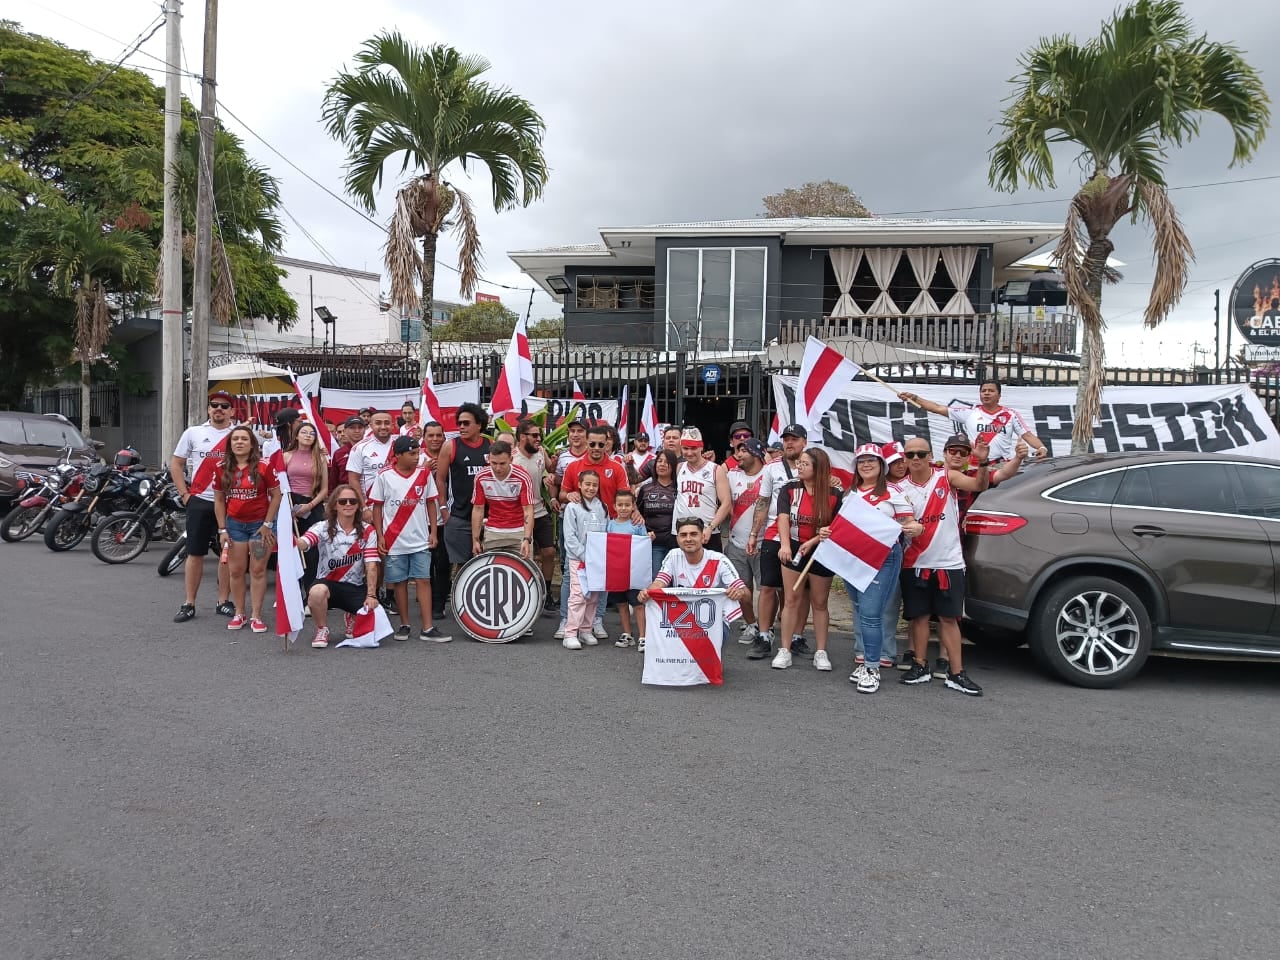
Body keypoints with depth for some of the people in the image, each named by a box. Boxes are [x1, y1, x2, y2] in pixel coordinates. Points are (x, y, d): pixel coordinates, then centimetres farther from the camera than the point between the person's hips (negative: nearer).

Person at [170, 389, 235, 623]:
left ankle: (223, 601, 15)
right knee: (195, 553, 3)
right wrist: (185, 494, 1)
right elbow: (175, 463, 10)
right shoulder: (193, 432, 6)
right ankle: (189, 604, 9)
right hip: (200, 502, 0)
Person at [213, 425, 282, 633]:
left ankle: (256, 616, 5)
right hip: (234, 524, 3)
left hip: (260, 524, -3)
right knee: (235, 570, 6)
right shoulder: (223, 469, 2)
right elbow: (219, 500, 8)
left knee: (258, 570, 0)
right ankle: (239, 614, 18)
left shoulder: (263, 467, -9)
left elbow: (276, 495, -6)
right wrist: (222, 529, 2)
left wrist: (267, 524, -9)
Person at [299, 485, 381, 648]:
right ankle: (322, 630, -5)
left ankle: (353, 618, 21)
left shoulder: (367, 531, 1)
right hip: (328, 583, -2)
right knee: (317, 592, -37)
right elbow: (303, 543, -26)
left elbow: (371, 566, -7)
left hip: (356, 587, 2)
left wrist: (371, 595, -17)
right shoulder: (324, 528, -5)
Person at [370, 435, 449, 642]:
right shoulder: (384, 476, -4)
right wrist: (380, 536, -2)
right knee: (399, 582, 8)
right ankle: (404, 625, 20)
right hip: (394, 541, -1)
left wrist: (433, 532, 5)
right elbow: (377, 507, 2)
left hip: (420, 540, 1)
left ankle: (428, 628, -2)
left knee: (423, 580, -2)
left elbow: (430, 503, 9)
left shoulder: (425, 474, 1)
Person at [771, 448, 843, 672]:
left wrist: (812, 542, -17)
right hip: (793, 549, 1)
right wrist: (785, 545, -30)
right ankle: (785, 651, 6)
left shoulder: (835, 495, -5)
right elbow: (783, 518, -14)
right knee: (791, 600, 2)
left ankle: (821, 653, 15)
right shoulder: (789, 490, -2)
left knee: (819, 603, 7)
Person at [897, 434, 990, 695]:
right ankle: (920, 666, 21)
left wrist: (982, 462, -32)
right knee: (919, 615, 9)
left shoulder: (947, 477, -2)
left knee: (949, 617, 3)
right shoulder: (901, 488, 0)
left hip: (949, 561, -1)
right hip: (915, 563, 1)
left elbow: (980, 485, -15)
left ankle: (956, 673, 7)